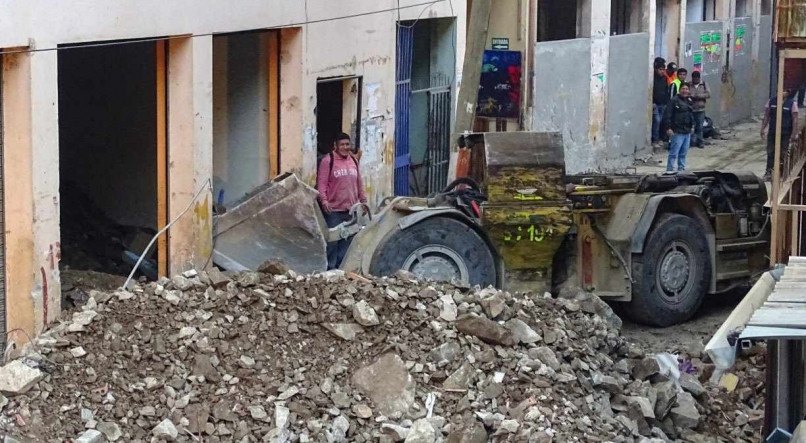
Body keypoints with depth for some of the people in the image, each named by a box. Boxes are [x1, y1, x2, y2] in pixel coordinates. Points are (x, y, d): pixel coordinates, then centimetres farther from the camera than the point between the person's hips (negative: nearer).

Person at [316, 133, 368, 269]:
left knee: (348, 240, 8)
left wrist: (363, 200, 18)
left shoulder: (353, 161, 14)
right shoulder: (328, 161, -5)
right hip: (334, 210, -6)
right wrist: (324, 200, -22)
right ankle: (330, 267, 4)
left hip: (351, 209, 6)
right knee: (333, 240, -4)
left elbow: (359, 183, 21)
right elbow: (321, 183, -11)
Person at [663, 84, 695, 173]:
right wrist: (668, 128, -18)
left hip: (687, 132, 8)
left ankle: (681, 169, 21)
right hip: (677, 132, -8)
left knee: (683, 153, 13)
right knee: (674, 153, -10)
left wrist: (692, 125, 20)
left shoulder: (689, 101, 16)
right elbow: (667, 115, -13)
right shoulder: (674, 100, -9)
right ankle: (669, 169, -7)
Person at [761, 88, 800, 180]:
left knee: (783, 154, 4)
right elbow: (766, 116, 7)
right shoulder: (772, 101, 1)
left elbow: (795, 119, -8)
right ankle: (769, 172, 17)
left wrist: (794, 134, -11)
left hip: (785, 134, -3)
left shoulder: (792, 104, -8)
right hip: (772, 132, 3)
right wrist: (763, 129, 3)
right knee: (770, 153, 7)